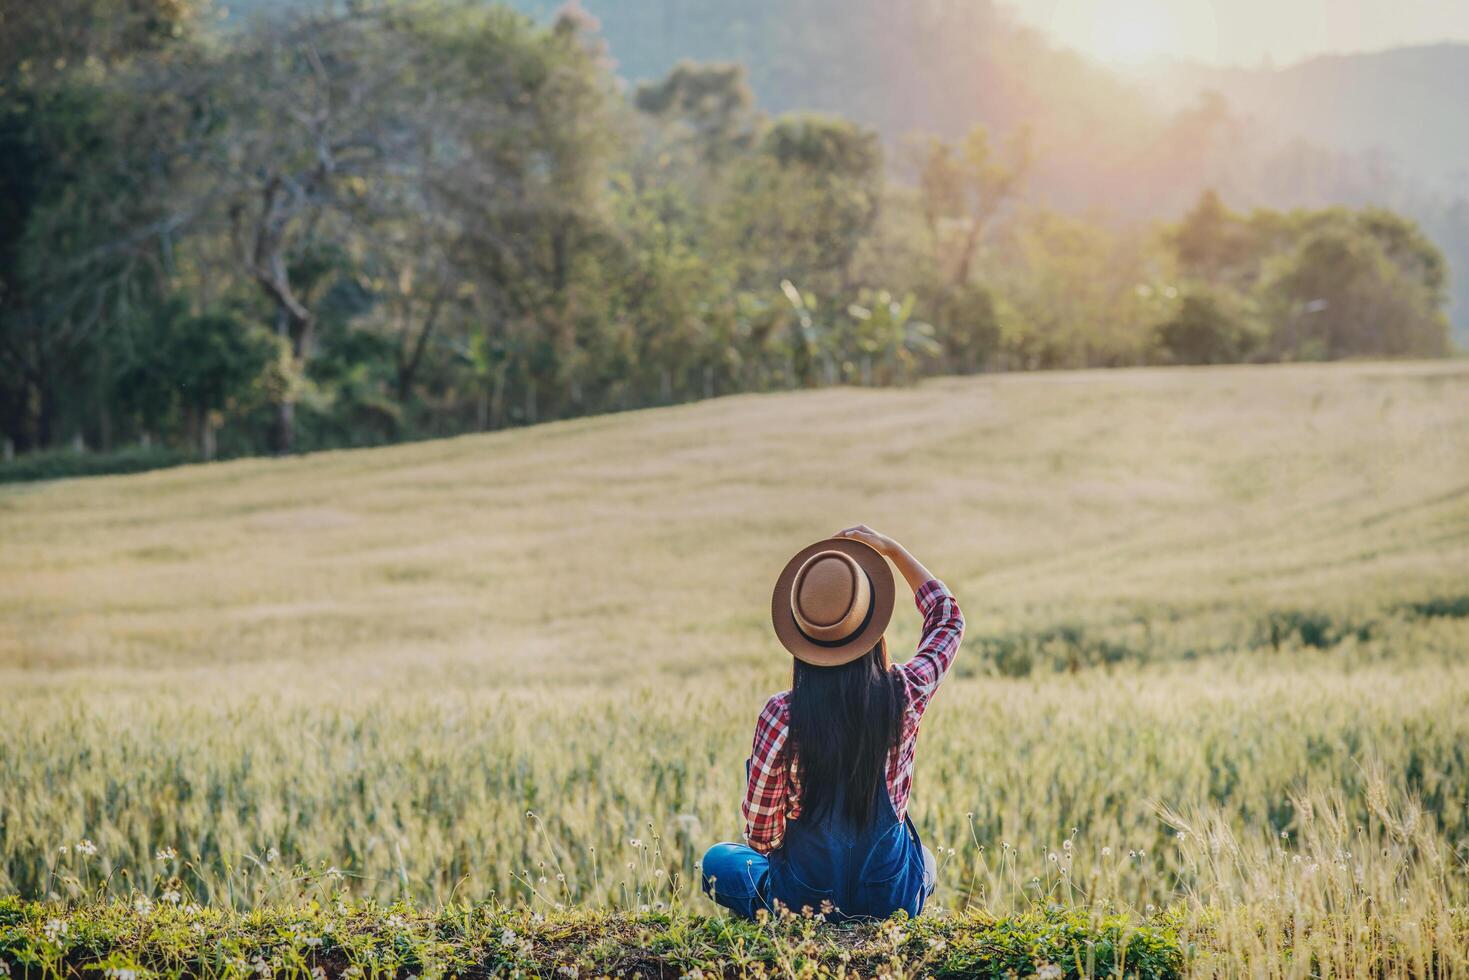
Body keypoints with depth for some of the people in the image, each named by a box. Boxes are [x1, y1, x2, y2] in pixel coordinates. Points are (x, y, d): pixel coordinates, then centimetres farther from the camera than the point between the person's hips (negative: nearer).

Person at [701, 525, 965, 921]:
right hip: (892, 900, 2)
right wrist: (892, 550, 10)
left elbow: (761, 836, -6)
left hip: (801, 903, -2)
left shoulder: (781, 714, -18)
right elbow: (947, 616, 8)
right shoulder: (904, 698, -14)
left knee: (718, 860, 28)